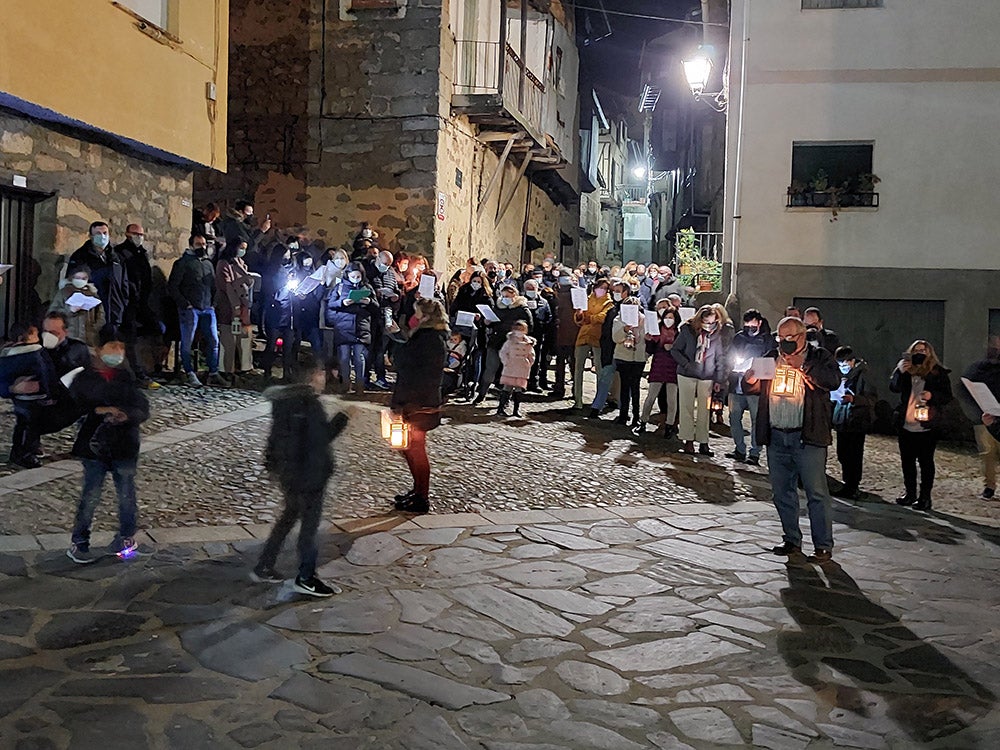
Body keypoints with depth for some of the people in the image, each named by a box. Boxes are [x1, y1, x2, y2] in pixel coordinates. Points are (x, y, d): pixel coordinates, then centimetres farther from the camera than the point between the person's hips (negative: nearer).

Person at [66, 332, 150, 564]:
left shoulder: (128, 378, 2)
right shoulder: (85, 378, 0)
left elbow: (144, 409, -2)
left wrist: (127, 415, -23)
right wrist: (98, 410, -20)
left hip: (124, 447, 1)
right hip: (94, 446, -1)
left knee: (126, 495, 11)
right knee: (90, 496, 1)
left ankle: (127, 536, 29)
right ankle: (79, 543, 14)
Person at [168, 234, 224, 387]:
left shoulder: (208, 264, 19)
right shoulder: (182, 263, 1)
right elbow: (172, 286, -4)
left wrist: (213, 302, 8)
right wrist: (184, 304, -10)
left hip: (207, 309, 5)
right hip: (190, 309, -5)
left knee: (214, 341, 1)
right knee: (187, 343, -3)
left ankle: (213, 374, 7)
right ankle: (191, 374, 4)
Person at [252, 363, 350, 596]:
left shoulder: (285, 398, 8)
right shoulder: (309, 404, -20)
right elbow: (320, 439, -21)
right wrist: (342, 418, -14)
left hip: (287, 470, 9)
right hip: (307, 472, -9)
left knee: (289, 516, 21)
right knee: (310, 522, 2)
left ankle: (263, 568, 26)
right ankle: (306, 579, 11)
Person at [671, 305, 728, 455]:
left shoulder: (717, 334, 1)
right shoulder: (687, 330, -2)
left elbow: (720, 357, 6)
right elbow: (675, 350, 1)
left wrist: (719, 379, 2)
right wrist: (686, 364, -12)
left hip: (707, 378, 1)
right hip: (687, 375, -1)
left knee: (704, 410, 2)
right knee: (687, 408, 1)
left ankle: (703, 442, 8)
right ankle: (688, 441, 7)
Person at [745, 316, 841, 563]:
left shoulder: (820, 357, 1)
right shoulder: (771, 357, 14)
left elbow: (834, 380, -17)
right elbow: (752, 386, 17)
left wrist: (802, 366, -22)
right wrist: (751, 378, -6)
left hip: (807, 437, -5)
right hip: (776, 438, 5)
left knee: (817, 493, -4)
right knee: (782, 492, 11)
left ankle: (823, 546, 4)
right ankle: (792, 540, 24)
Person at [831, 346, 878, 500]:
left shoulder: (862, 375, -7)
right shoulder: (839, 375, 10)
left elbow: (872, 397, -14)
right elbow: (832, 396, 22)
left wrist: (854, 399, -25)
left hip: (857, 422, -6)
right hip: (841, 422, 6)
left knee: (855, 455, -1)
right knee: (842, 454, 10)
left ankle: (854, 486, 8)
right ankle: (848, 484, 23)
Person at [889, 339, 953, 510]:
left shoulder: (938, 372, -2)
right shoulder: (904, 368, 6)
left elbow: (947, 396, -1)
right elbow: (893, 387, -6)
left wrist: (932, 395, -20)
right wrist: (900, 372, -21)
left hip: (927, 426, -4)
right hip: (905, 424, 4)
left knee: (926, 461, 1)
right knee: (907, 460, 11)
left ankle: (925, 497, 7)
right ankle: (910, 493, 24)